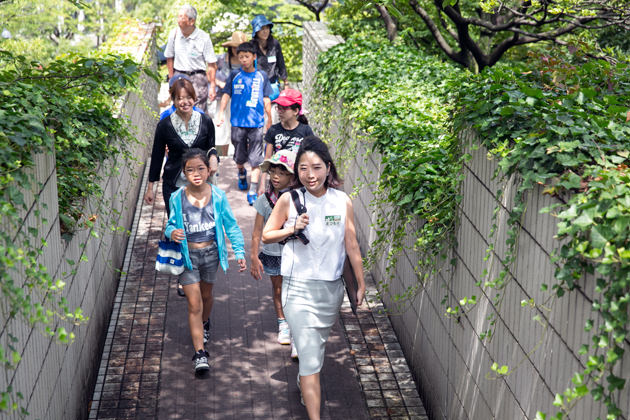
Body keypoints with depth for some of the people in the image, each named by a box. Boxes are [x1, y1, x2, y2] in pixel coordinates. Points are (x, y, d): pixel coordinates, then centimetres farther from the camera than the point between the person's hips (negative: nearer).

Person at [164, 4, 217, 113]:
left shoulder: (203, 37, -10)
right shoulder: (174, 34, 0)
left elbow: (212, 64, -7)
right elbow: (169, 58, 13)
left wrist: (212, 86, -11)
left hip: (198, 77, -3)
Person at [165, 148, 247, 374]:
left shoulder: (218, 196, -9)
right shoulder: (177, 198, -10)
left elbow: (231, 225, -2)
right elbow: (171, 224, 2)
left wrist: (240, 252, -7)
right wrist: (172, 232, -22)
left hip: (211, 253, 2)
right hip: (188, 254, -2)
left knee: (206, 295, 23)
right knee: (194, 303, -5)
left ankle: (204, 324, 55)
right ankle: (200, 353, -3)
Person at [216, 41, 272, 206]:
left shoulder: (262, 76, 6)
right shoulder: (234, 75, 4)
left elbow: (266, 99, 10)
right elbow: (226, 95, 5)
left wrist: (269, 118, 10)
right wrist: (221, 113, -6)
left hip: (256, 123, -1)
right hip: (238, 122, 1)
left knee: (255, 159, -7)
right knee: (239, 156, 13)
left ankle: (253, 191, -6)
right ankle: (241, 173, 44)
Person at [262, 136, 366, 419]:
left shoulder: (343, 202, -4)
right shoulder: (289, 201, -9)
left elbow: (352, 246, 3)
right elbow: (266, 236, 2)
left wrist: (361, 284, 9)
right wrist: (292, 229, -16)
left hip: (332, 288, 3)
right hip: (299, 288, -3)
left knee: (318, 344, 24)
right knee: (310, 356, -9)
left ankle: (305, 383, 53)